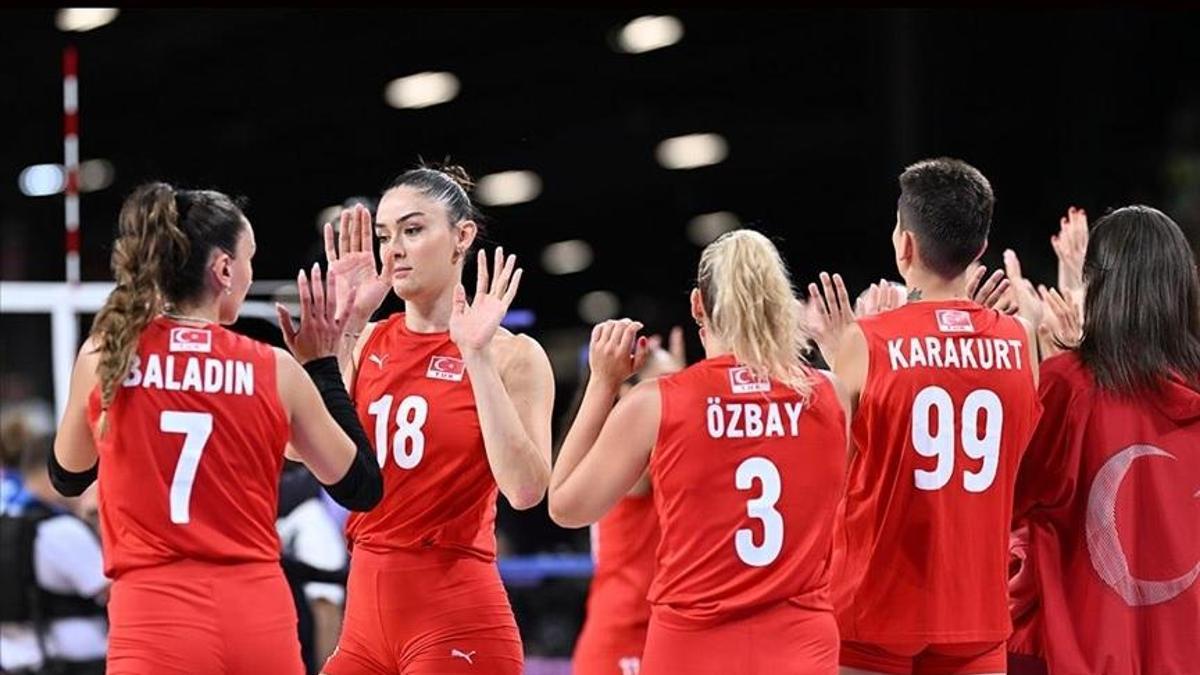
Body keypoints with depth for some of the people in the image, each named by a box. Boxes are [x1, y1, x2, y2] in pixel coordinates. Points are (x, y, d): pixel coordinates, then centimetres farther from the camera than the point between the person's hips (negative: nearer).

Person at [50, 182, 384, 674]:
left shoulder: (104, 356, 1)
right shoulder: (275, 372, 2)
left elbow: (68, 478, 19)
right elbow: (361, 488, 12)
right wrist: (322, 363, 19)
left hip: (155, 618, -2)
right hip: (260, 618, 2)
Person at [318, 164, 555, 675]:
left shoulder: (511, 355, -4)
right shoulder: (368, 342, 9)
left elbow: (525, 489, -18)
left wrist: (477, 355, -18)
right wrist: (344, 323, -8)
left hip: (458, 624, -5)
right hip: (367, 616, 5)